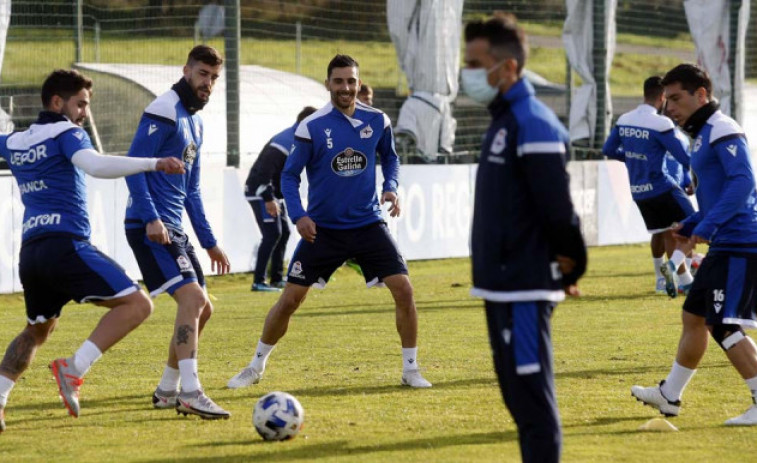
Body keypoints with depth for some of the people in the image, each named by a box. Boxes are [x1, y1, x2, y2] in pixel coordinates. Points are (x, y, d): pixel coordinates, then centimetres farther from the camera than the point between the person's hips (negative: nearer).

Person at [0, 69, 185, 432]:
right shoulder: (66, 134, -3)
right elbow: (96, 165, -22)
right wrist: (154, 164, -28)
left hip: (30, 251, 8)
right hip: (66, 245, -8)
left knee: (36, 331, 26)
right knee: (136, 304, -11)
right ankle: (74, 369, -23)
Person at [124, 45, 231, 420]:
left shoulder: (194, 123, 19)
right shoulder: (164, 111, -10)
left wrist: (209, 242, 23)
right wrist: (151, 219, -25)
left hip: (173, 230, 10)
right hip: (150, 227, -10)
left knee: (201, 308, 12)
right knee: (192, 297, -20)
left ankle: (166, 391, 22)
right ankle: (190, 394, -24)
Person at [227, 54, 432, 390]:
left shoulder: (377, 121, -2)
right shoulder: (311, 127, -10)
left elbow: (389, 157, 16)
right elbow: (289, 175, -3)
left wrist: (390, 187, -3)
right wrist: (298, 215, -17)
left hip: (368, 224, 2)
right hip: (322, 229, -2)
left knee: (403, 289, -11)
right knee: (290, 299, -1)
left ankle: (410, 369, 4)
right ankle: (256, 367, 18)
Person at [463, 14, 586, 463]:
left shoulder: (533, 126, -16)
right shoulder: (504, 120, 15)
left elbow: (558, 209, -20)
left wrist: (570, 266, -7)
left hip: (524, 290, -10)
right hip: (502, 286, 10)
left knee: (532, 400, -8)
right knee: (519, 397, 14)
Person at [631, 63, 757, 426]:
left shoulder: (723, 130, -12)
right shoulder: (703, 135, 20)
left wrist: (708, 225, -28)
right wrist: (692, 225, 17)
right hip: (724, 247, 11)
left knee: (724, 327, -13)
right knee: (693, 317, 19)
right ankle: (669, 395, 32)